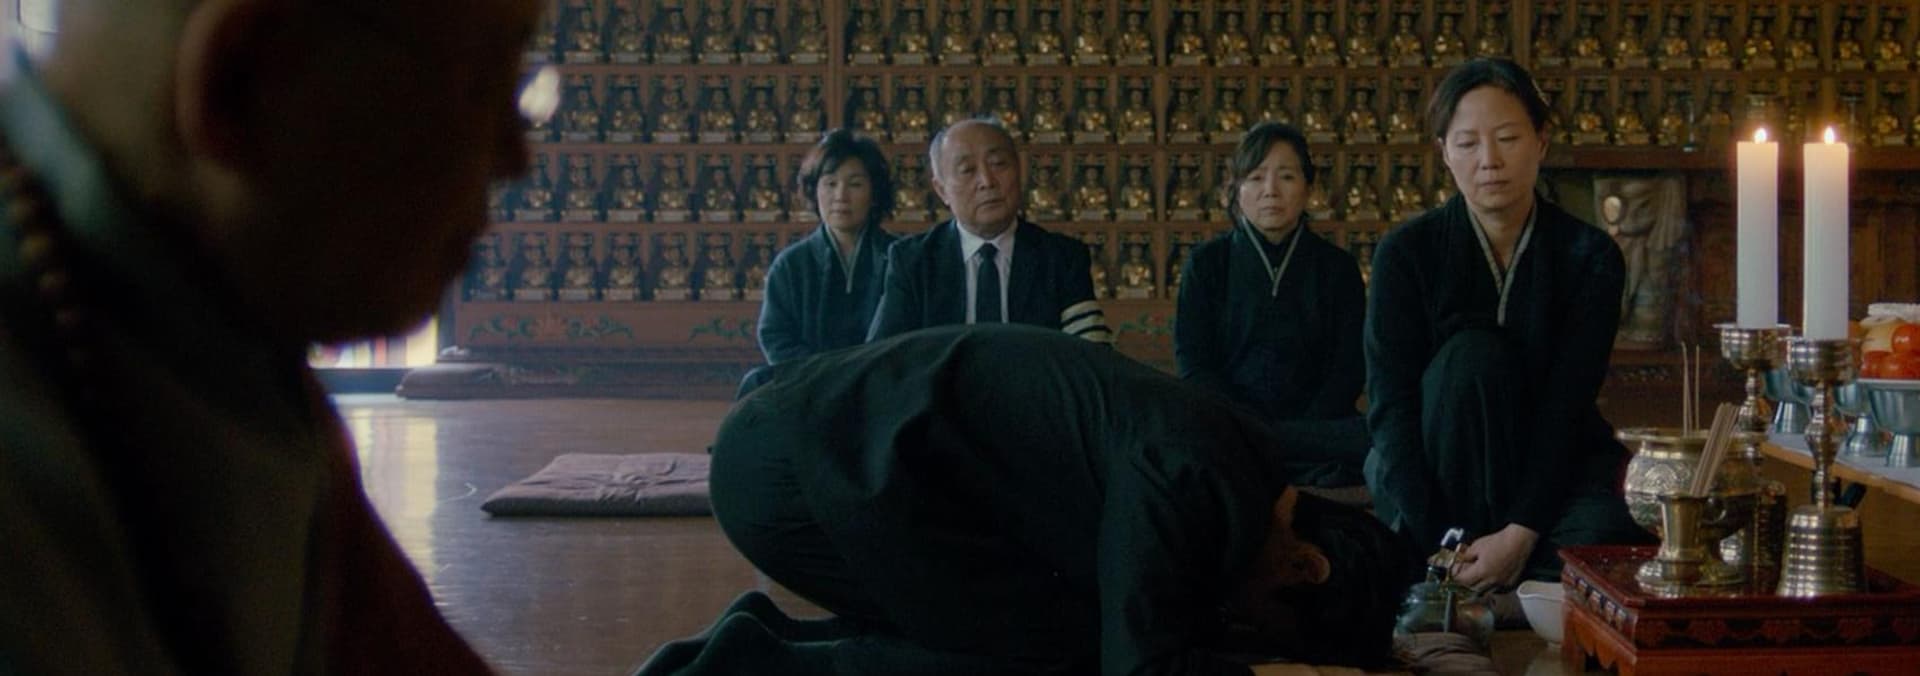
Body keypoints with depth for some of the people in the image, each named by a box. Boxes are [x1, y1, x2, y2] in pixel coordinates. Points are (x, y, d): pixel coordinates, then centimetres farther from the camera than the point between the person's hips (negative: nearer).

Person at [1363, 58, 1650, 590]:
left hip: (1551, 465, -1)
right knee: (1473, 353, -31)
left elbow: (1567, 405, -15)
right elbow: (1390, 405, -15)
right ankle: (1466, 586, -26)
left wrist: (1520, 534, -27)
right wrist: (1434, 543, -28)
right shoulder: (1406, 252, -7)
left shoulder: (1589, 256, -6)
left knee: (1600, 536, -35)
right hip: (1437, 468, 1)